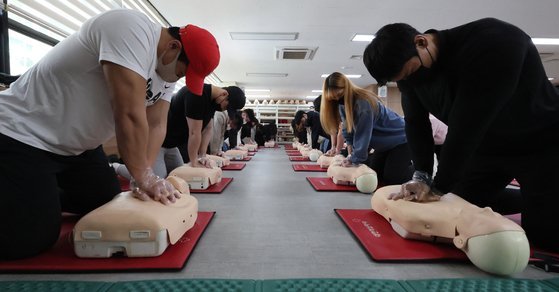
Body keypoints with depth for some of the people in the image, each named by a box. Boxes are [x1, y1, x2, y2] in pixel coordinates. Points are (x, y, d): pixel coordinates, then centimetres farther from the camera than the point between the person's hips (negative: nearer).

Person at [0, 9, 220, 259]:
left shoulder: (166, 69, 2)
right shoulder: (132, 30, -27)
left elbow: (156, 125, -3)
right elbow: (129, 115, -31)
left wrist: (147, 178, -15)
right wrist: (145, 178, -23)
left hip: (77, 144, 9)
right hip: (22, 134, -8)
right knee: (30, 239, -13)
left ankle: (39, 198, 29)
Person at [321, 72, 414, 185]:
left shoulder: (364, 102, -30)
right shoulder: (342, 104, -4)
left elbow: (363, 135, -29)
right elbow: (348, 131, -2)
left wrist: (354, 160, -24)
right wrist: (351, 154, -11)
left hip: (400, 140, -8)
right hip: (384, 143, 8)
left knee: (391, 179, -13)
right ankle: (403, 163, 25)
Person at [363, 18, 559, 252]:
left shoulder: (493, 42, -33)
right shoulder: (407, 70, -12)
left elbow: (466, 127, -33)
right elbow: (415, 123, -6)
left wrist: (438, 188, -27)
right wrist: (422, 176, -17)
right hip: (487, 147, 6)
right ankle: (536, 202, 21)